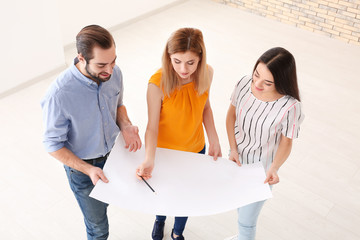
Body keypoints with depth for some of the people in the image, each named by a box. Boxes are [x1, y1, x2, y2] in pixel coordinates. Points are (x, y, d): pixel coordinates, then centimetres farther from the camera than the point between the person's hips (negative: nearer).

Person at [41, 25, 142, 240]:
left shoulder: (114, 73, -18)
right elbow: (53, 145, -20)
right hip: (82, 167, -4)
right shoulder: (59, 95, -34)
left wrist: (125, 126, -16)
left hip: (114, 153, 5)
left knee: (105, 203, 31)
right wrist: (89, 169, -28)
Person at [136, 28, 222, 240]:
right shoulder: (157, 83, -31)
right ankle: (160, 220, 63)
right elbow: (152, 126, -24)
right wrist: (149, 160, -38)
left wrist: (214, 140, -6)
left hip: (196, 150, 3)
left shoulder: (206, 74, -19)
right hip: (165, 151, -3)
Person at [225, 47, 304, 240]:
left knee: (246, 220, 10)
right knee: (240, 205, 30)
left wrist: (274, 168, -31)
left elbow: (286, 142, -15)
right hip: (237, 160, 5)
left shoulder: (290, 107, -31)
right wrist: (233, 149, -11)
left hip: (261, 170, -5)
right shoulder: (245, 84, -20)